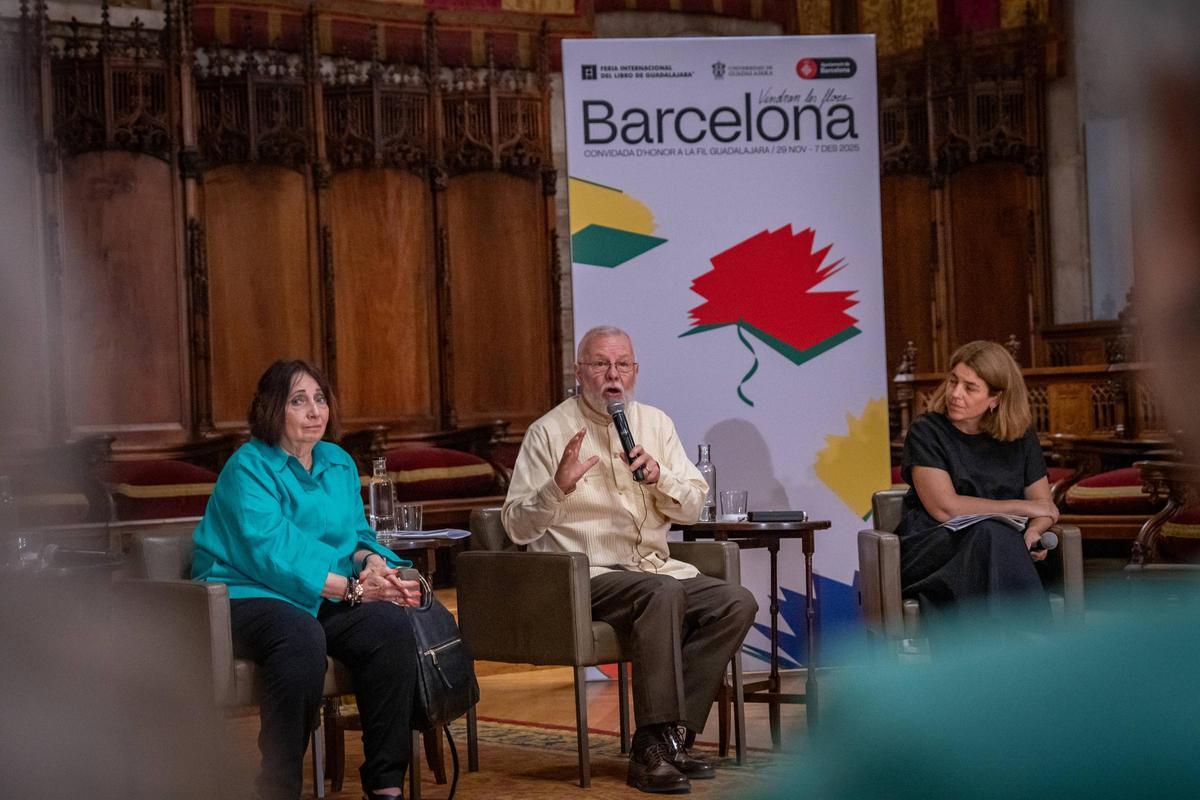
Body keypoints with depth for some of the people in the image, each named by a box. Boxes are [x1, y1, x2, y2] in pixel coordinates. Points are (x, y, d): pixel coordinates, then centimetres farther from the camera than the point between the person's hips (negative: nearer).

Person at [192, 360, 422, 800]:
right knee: (302, 636, -39)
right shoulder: (247, 468, -7)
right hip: (247, 596, -6)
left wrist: (372, 562, -9)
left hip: (323, 600, 6)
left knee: (392, 624, -25)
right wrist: (354, 588, -21)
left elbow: (358, 536, 18)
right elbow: (272, 555, -18)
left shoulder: (339, 464, 16)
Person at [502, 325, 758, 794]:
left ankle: (668, 734, -17)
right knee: (662, 594, -35)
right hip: (586, 576, -6)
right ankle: (653, 747, -31)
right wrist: (558, 486, -23)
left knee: (737, 603, -18)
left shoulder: (655, 424, 14)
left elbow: (692, 508, 9)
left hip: (656, 568, 6)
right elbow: (517, 527, -6)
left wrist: (659, 477, -10)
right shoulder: (549, 432, -1)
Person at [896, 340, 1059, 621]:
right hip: (930, 544, -3)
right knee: (990, 534, -35)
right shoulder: (926, 431, -1)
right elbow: (945, 508, -12)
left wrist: (1033, 532, -11)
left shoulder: (1020, 436, 13)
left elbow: (1045, 507, 15)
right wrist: (1023, 507, -4)